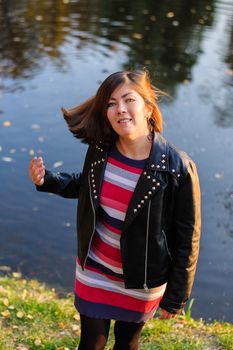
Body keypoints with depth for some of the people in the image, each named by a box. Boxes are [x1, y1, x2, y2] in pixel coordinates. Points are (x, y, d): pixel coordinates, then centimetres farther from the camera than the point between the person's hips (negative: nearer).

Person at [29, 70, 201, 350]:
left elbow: (187, 239, -15)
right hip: (94, 272, 3)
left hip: (141, 284, -3)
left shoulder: (177, 168, -24)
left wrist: (176, 298, -8)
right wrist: (47, 181, -6)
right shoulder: (100, 149, -12)